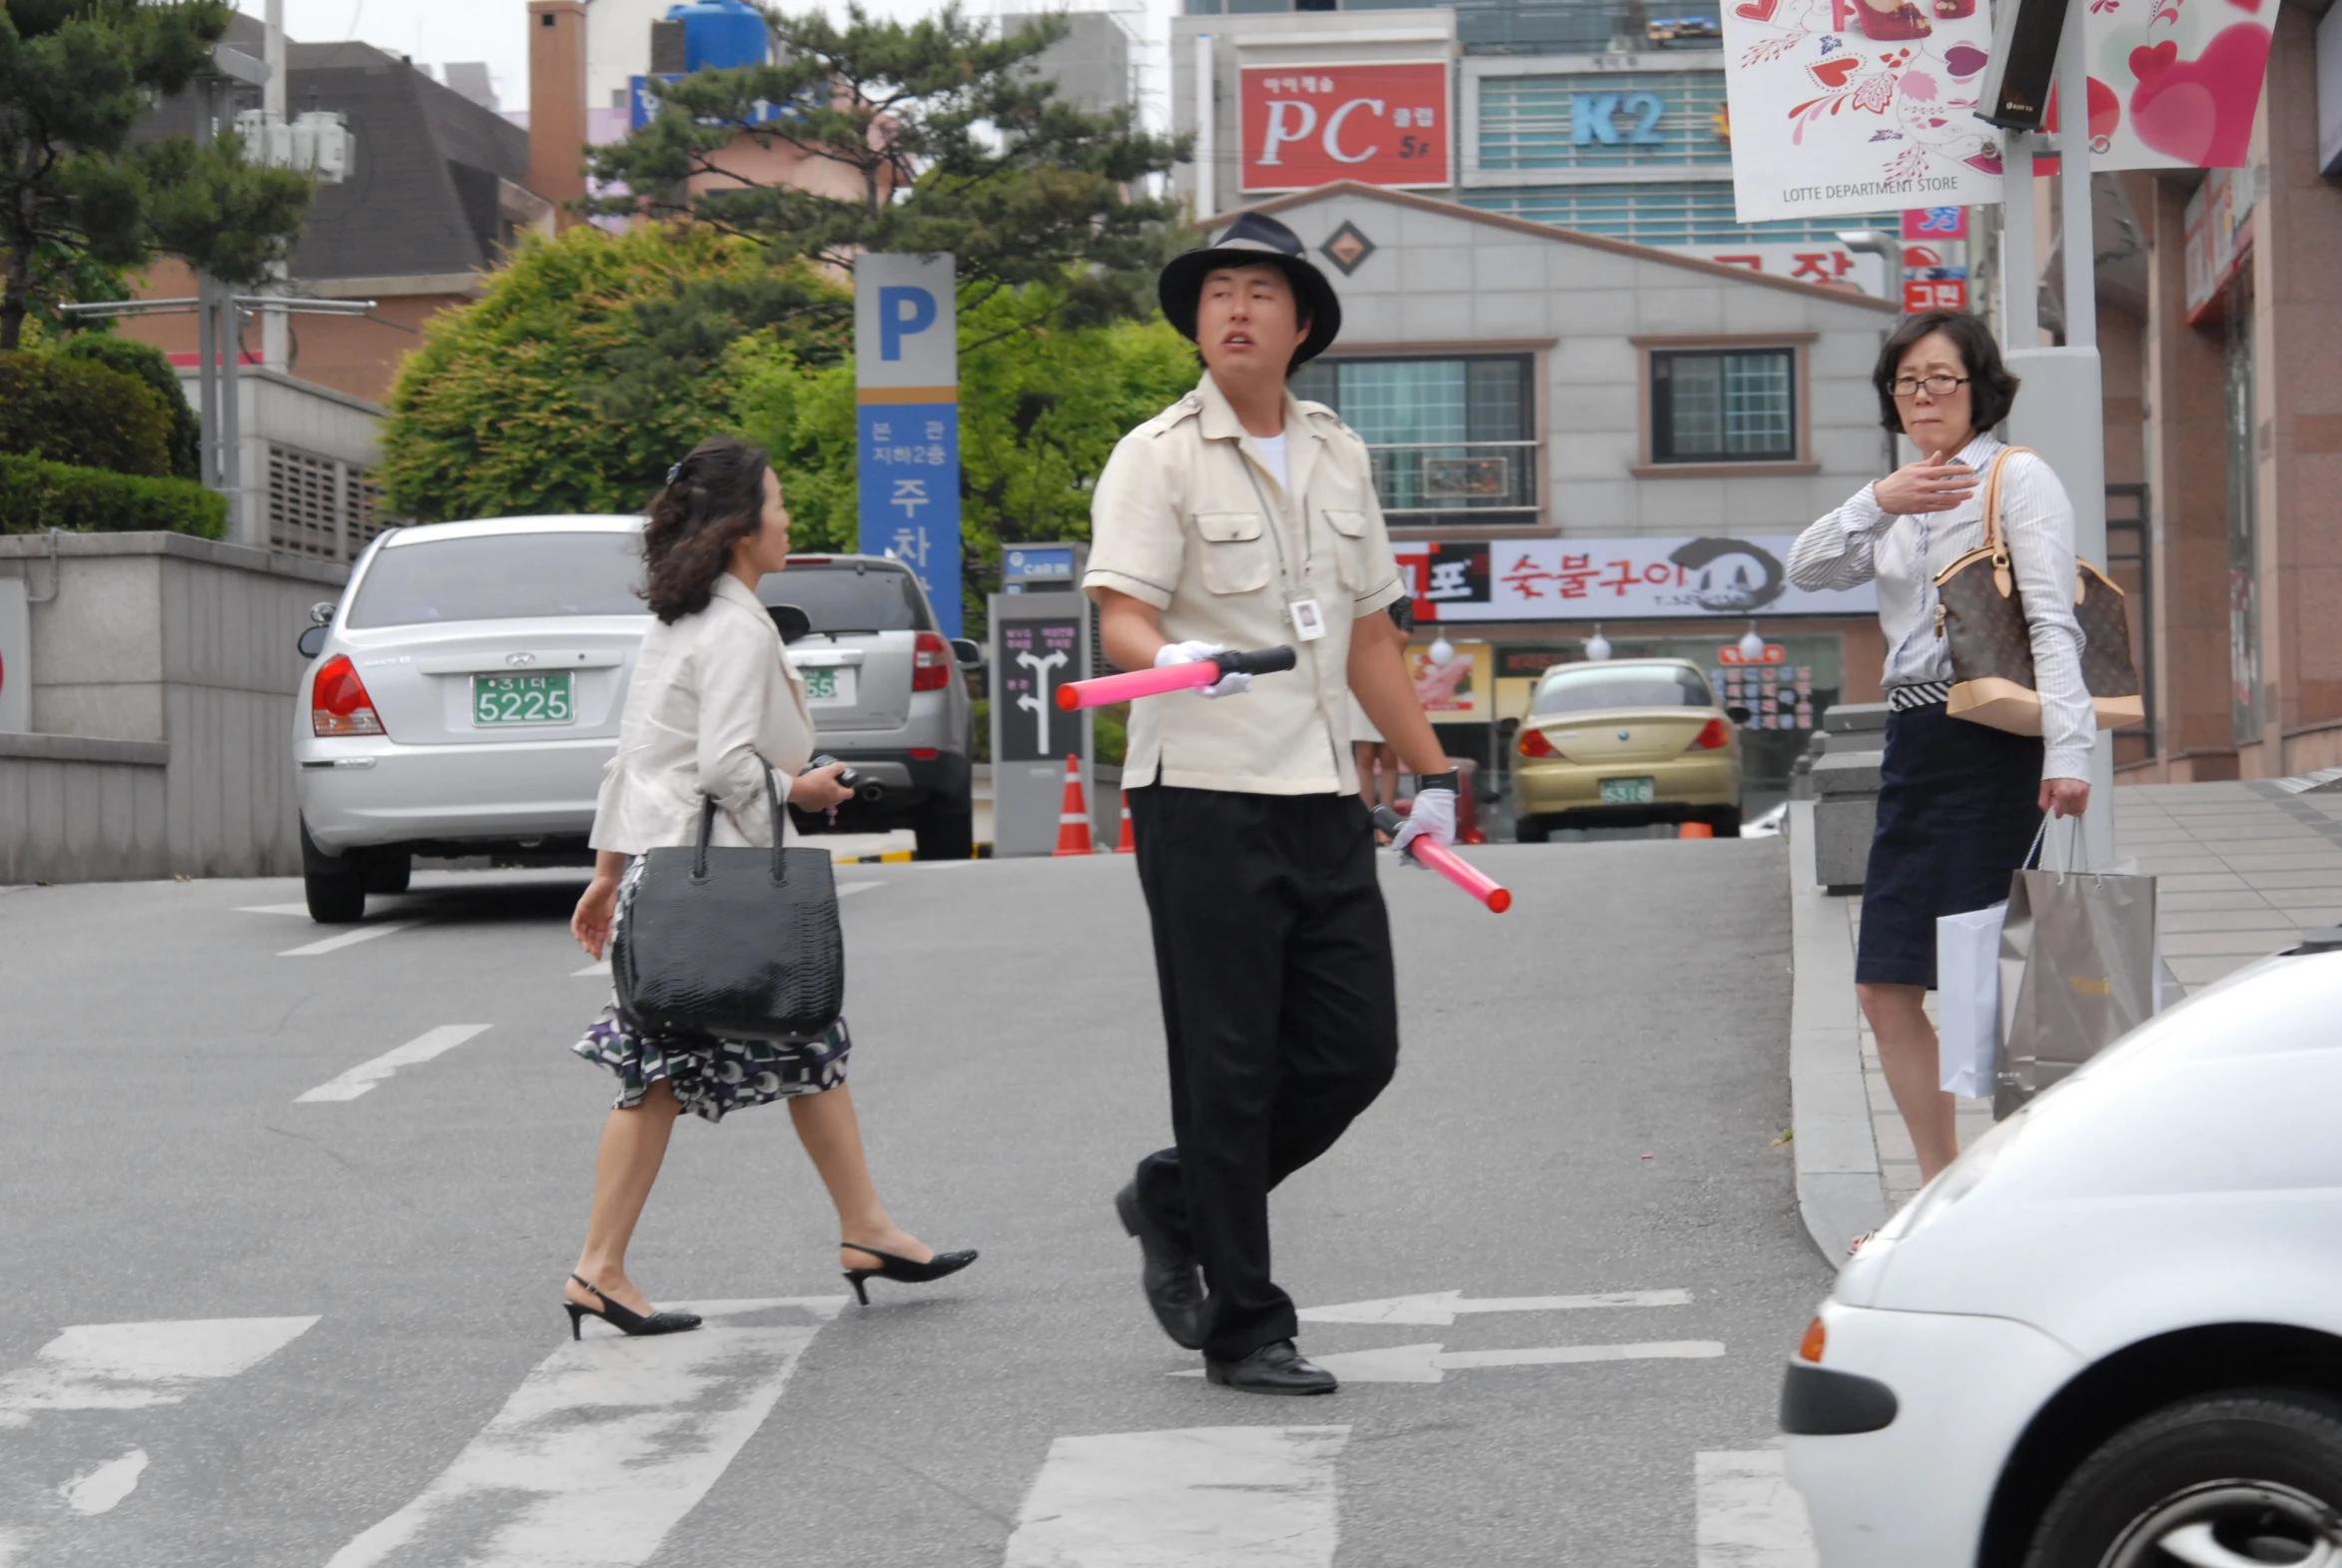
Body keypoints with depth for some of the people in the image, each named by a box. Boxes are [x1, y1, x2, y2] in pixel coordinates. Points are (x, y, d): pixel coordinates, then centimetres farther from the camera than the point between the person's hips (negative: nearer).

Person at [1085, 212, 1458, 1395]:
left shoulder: (1337, 456, 15)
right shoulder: (1158, 457, -4)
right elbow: (1121, 618, -16)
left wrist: (1431, 772, 19)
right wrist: (1173, 657, -38)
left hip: (1322, 799, 6)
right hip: (1205, 798, -6)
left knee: (1355, 1049, 5)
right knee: (1229, 1066, -3)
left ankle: (1180, 1198, 27)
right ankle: (1244, 1328, 6)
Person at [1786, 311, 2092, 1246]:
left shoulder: (2017, 479, -3)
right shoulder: (1906, 499, 19)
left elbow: (2051, 622, -12)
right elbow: (1807, 570, 7)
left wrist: (2067, 748, -22)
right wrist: (1878, 501, -9)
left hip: (1993, 745, -8)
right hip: (1915, 743, 8)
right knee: (1887, 992, 5)